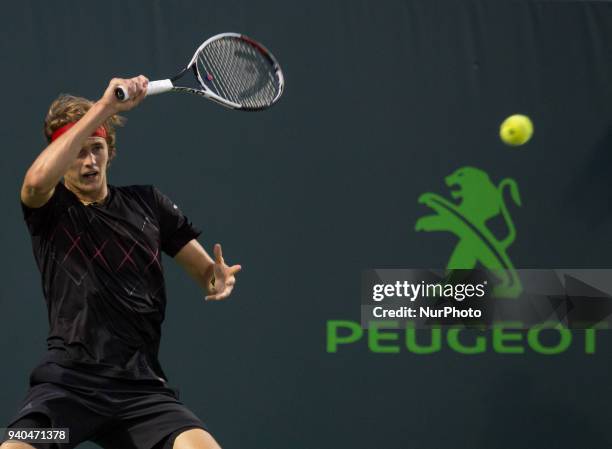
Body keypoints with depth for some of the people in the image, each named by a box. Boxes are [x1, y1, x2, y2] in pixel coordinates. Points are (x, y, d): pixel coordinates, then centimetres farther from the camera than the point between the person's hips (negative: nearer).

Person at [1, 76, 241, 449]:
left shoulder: (147, 203, 15)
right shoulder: (50, 210, 6)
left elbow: (205, 269, 17)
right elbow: (37, 179, -20)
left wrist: (219, 278, -9)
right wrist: (104, 106, -23)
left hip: (141, 387, 2)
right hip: (69, 382, -2)